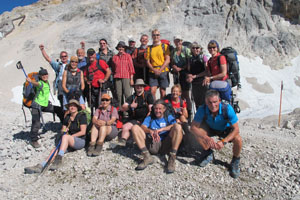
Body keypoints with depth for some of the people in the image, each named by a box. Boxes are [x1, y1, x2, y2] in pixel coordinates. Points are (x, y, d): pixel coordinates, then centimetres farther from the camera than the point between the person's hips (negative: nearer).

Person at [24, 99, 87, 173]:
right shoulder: (67, 118, 13)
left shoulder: (81, 116, -3)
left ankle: (59, 159, -40)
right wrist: (63, 131, -8)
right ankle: (41, 166, -35)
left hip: (80, 141, -5)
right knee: (55, 150, -22)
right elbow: (63, 130, 15)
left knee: (65, 137, -34)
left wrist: (70, 136, -12)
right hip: (69, 142, 5)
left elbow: (83, 132, -9)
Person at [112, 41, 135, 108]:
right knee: (119, 94, 0)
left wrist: (131, 78, -1)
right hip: (117, 78, 2)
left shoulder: (128, 56, 7)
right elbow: (113, 68, 17)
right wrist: (114, 77, 10)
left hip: (126, 77, -2)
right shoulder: (115, 57, 13)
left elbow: (131, 67, 5)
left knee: (127, 94, -10)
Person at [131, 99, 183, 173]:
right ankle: (147, 157, -23)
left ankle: (172, 159, -27)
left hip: (165, 145, -1)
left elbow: (174, 125, -5)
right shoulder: (149, 118, 22)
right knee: (135, 127, -12)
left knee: (178, 126, -23)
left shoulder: (169, 117, 19)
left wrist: (160, 129, -19)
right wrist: (151, 131, -21)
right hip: (152, 145, 2)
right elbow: (143, 127, 0)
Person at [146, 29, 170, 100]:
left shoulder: (165, 46, 6)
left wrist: (160, 70, -12)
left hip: (163, 72, -1)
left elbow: (167, 60, -2)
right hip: (153, 72, 2)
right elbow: (148, 61, 8)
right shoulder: (149, 48, 13)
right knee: (152, 91, -7)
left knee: (162, 92, 1)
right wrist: (154, 70, -9)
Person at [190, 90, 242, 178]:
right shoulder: (202, 109, -30)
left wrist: (223, 141, -43)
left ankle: (235, 162, 1)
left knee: (238, 139, -31)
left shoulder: (227, 108, -34)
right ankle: (208, 154, 1)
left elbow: (236, 129, -30)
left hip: (226, 130, -2)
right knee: (198, 132, -27)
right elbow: (193, 127, -30)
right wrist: (207, 138, -46)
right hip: (211, 129, 2)